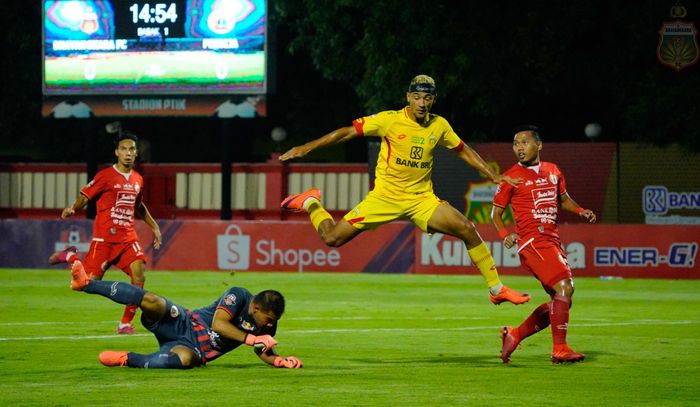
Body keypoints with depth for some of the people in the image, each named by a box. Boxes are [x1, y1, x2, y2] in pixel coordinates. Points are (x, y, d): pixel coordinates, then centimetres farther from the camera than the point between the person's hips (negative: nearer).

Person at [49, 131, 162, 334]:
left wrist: (154, 226, 30)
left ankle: (126, 323, -4)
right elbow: (85, 196, -6)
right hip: (104, 237, -5)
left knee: (139, 275, -14)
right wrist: (72, 209, -26)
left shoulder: (137, 180, 13)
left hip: (128, 236, 5)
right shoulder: (106, 176, -5)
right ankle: (71, 256, 22)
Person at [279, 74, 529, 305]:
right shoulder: (389, 120, -11)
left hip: (422, 199, 2)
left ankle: (496, 289, -3)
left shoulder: (439, 126, 0)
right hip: (385, 197, -2)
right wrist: (306, 148, -11)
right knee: (332, 238, -9)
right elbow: (347, 132, -7)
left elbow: (463, 150, 17)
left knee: (467, 229, -16)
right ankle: (310, 203, 25)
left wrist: (493, 176, 13)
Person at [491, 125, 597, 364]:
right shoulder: (512, 177, -1)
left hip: (552, 241, 7)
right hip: (532, 242, -7)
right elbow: (496, 212, 4)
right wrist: (505, 234, -15)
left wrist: (580, 211, 9)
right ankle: (560, 349, -19)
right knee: (564, 287, -22)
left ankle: (514, 335, 19)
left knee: (561, 302, 9)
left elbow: (563, 199, 30)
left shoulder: (553, 171, 15)